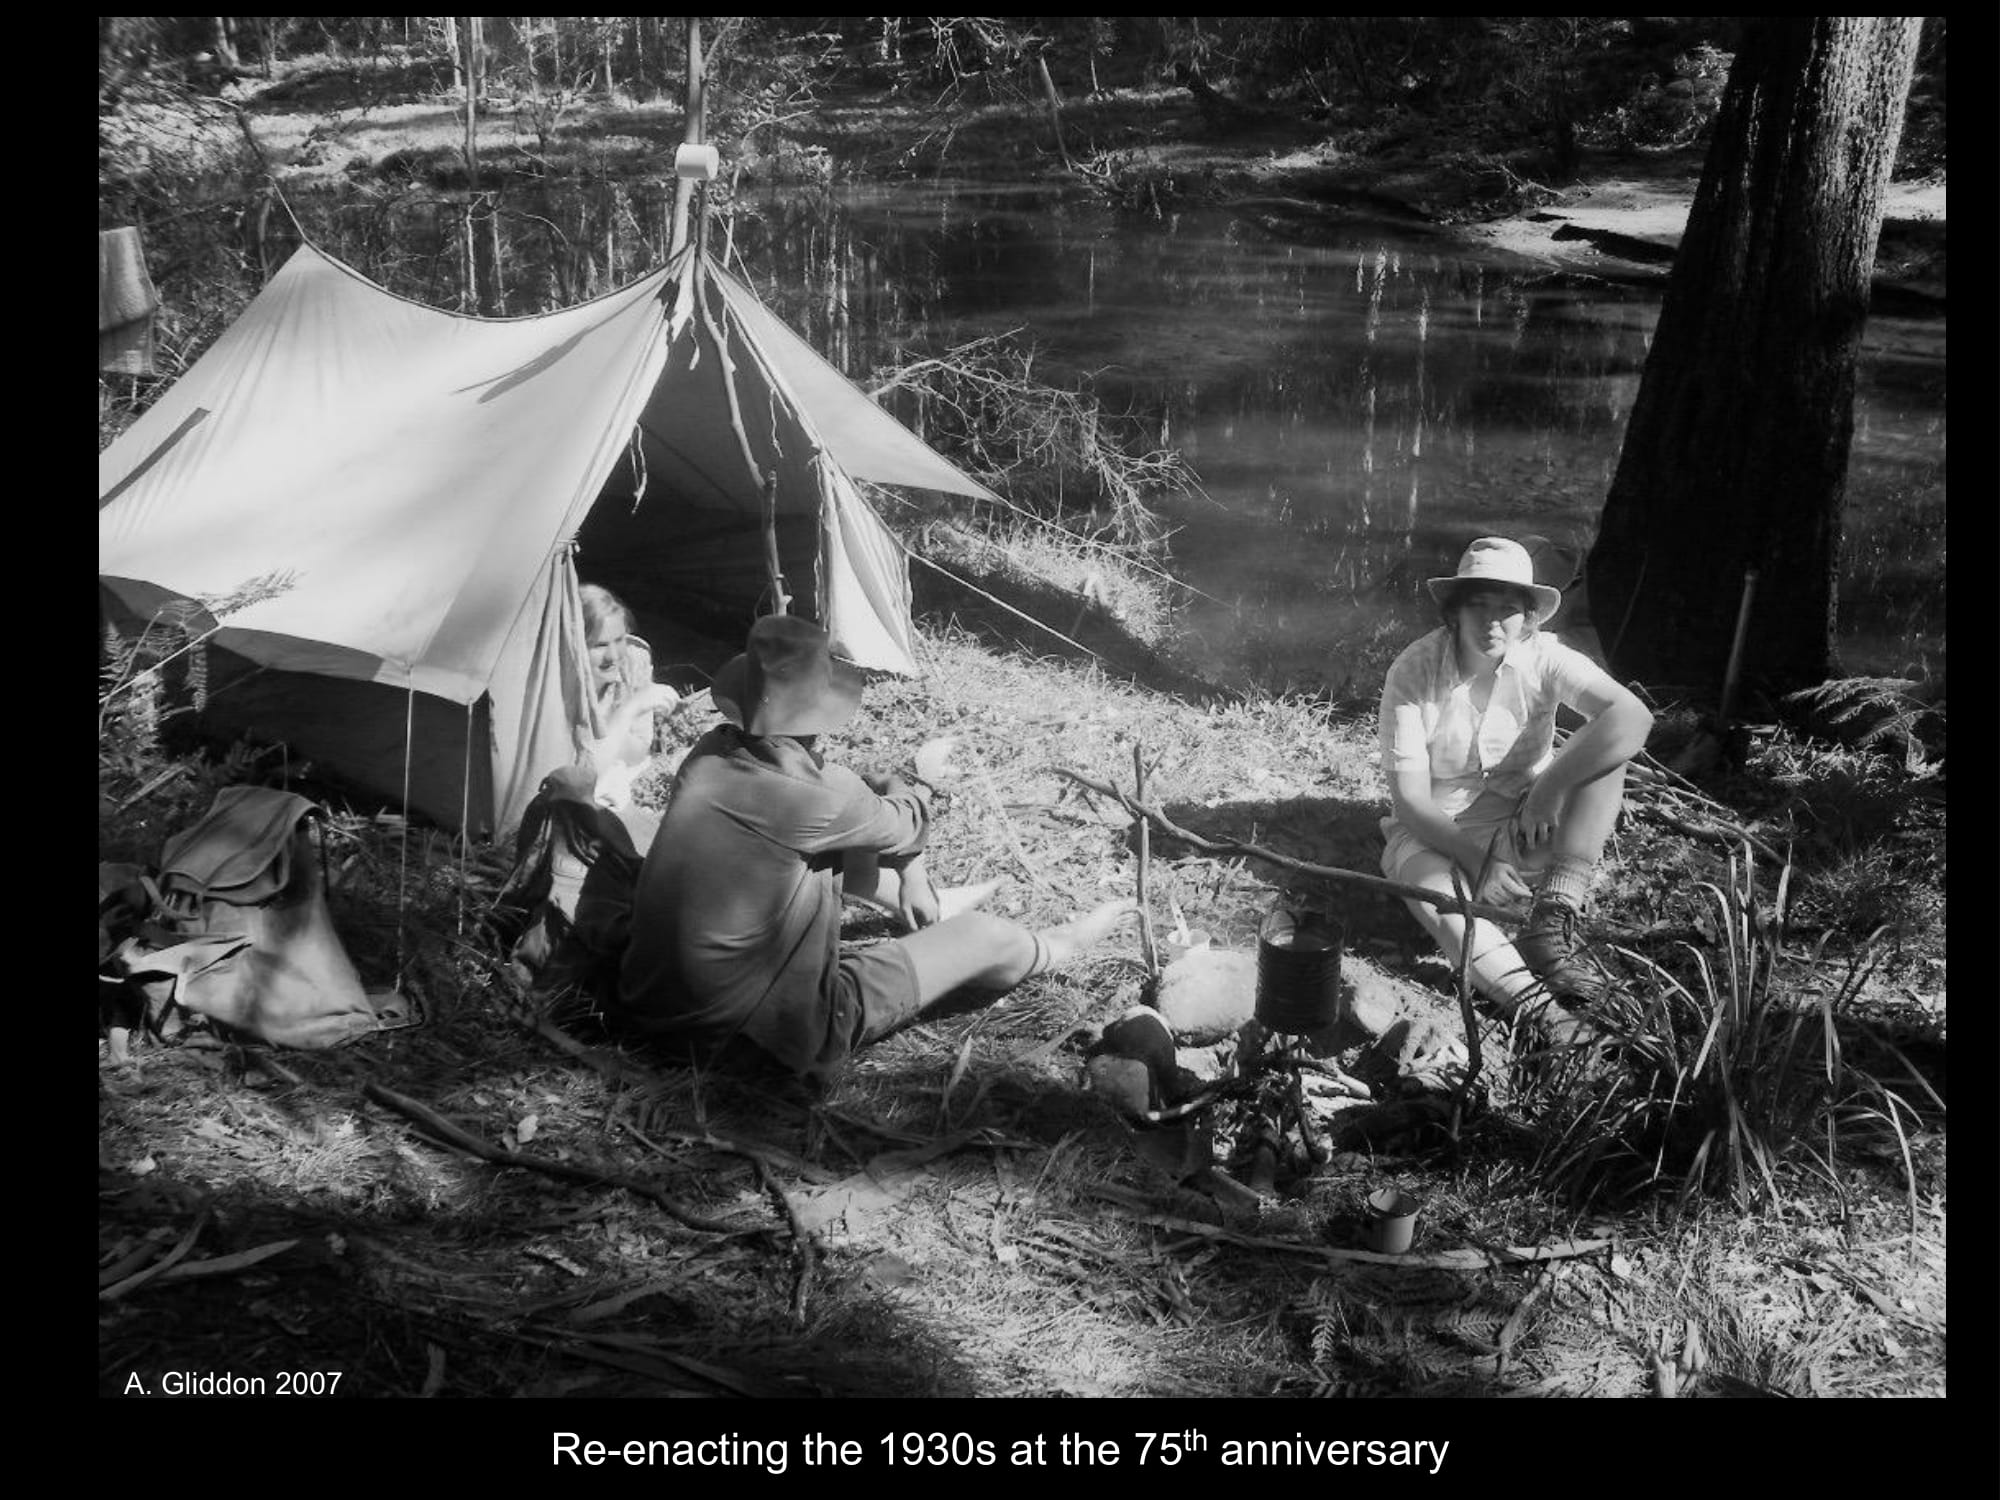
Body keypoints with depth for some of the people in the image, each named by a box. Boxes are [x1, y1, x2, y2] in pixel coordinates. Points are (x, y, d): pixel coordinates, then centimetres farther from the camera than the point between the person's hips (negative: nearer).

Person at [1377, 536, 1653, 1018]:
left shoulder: (1542, 658, -12)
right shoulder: (1413, 671, -15)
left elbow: (1634, 716, -28)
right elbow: (1410, 797, -16)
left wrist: (1549, 788, -34)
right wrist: (1476, 860, -28)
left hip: (1525, 829, 2)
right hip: (1439, 832, -2)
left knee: (1606, 746, -22)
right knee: (1422, 875, -37)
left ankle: (1553, 920, -30)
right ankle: (1528, 1001, -47)